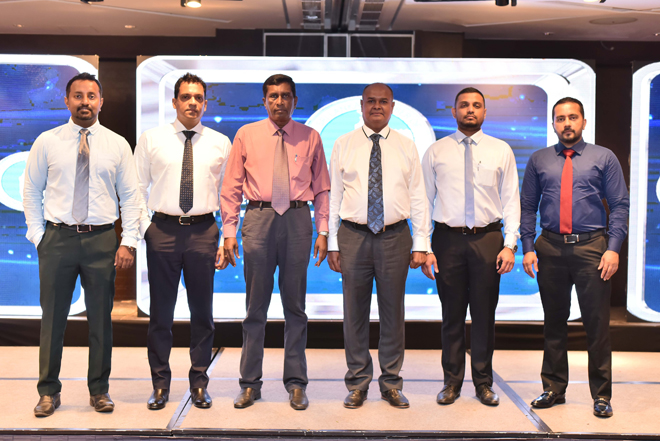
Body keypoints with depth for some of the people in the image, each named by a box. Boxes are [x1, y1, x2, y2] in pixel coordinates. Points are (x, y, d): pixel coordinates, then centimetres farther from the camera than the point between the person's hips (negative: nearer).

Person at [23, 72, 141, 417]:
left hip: (101, 238, 1)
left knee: (101, 319, 7)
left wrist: (129, 242, -2)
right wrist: (37, 235, 0)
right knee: (52, 318, 5)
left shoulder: (117, 145, 5)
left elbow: (130, 195, 5)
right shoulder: (47, 142, 4)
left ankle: (99, 391, 21)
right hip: (56, 238, 0)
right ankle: (49, 392, 19)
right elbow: (31, 191, 8)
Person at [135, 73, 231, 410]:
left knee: (202, 312, 7)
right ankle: (160, 385, 19)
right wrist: (142, 229, -2)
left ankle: (199, 383, 21)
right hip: (162, 230, 0)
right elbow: (137, 188, 7)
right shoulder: (151, 139, 5)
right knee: (160, 312, 6)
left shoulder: (220, 143, 8)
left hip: (204, 231, 1)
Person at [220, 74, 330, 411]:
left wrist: (323, 231, 1)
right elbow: (232, 187, 6)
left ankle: (296, 383, 17)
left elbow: (321, 188, 9)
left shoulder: (310, 137, 9)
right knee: (255, 305, 5)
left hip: (298, 220, 0)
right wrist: (229, 232, -1)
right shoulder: (246, 135, 8)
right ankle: (250, 383, 17)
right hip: (258, 218, 0)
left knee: (295, 304, 7)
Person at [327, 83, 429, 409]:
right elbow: (333, 195, 5)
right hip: (353, 235, 0)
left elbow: (418, 197, 6)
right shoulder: (343, 145, 7)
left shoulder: (406, 146, 8)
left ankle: (391, 383, 20)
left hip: (395, 236, 1)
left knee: (393, 312, 7)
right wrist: (332, 243, 0)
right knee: (354, 312, 4)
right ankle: (357, 383, 17)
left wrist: (420, 244, -1)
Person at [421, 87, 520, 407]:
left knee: (485, 314, 7)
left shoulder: (501, 151, 8)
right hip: (448, 239, 0)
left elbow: (511, 200, 5)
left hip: (488, 239, 1)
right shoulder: (436, 152, 6)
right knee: (452, 315, 7)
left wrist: (510, 244, -5)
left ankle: (483, 382, 22)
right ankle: (452, 381, 21)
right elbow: (424, 200, 4)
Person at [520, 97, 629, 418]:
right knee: (554, 322, 10)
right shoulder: (538, 161, 10)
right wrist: (528, 247, 0)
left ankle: (601, 395, 14)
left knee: (597, 324, 1)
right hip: (550, 248, 2)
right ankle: (554, 389, 23)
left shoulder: (604, 158, 6)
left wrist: (613, 248, -9)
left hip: (591, 247, -2)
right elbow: (527, 207, 10)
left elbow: (619, 205, 1)